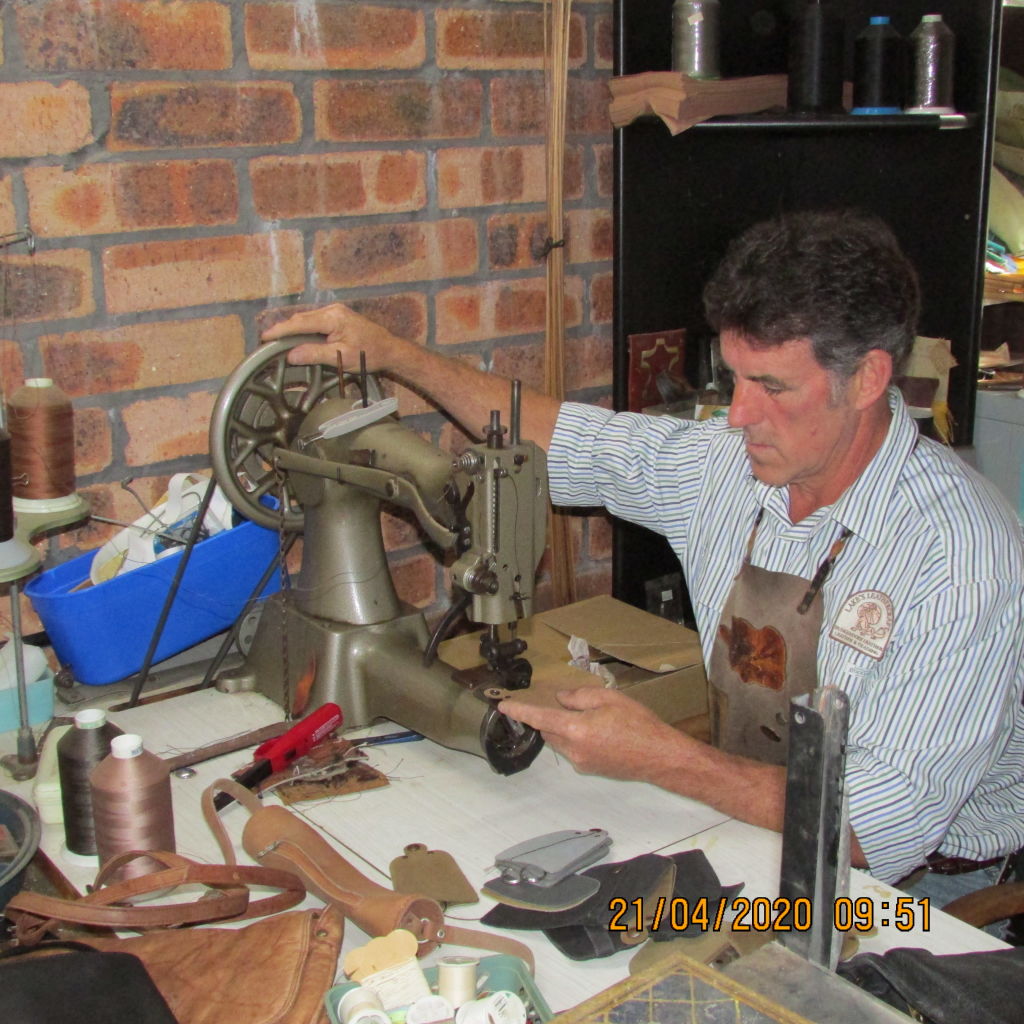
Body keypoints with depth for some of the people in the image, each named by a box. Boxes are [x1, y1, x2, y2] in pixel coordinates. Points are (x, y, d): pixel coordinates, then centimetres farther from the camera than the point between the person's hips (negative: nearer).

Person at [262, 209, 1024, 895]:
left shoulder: (961, 552, -24)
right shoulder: (733, 462, -4)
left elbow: (888, 827, -28)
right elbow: (556, 435, 11)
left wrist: (659, 757, -31)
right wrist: (389, 353, 6)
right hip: (746, 822, 6)